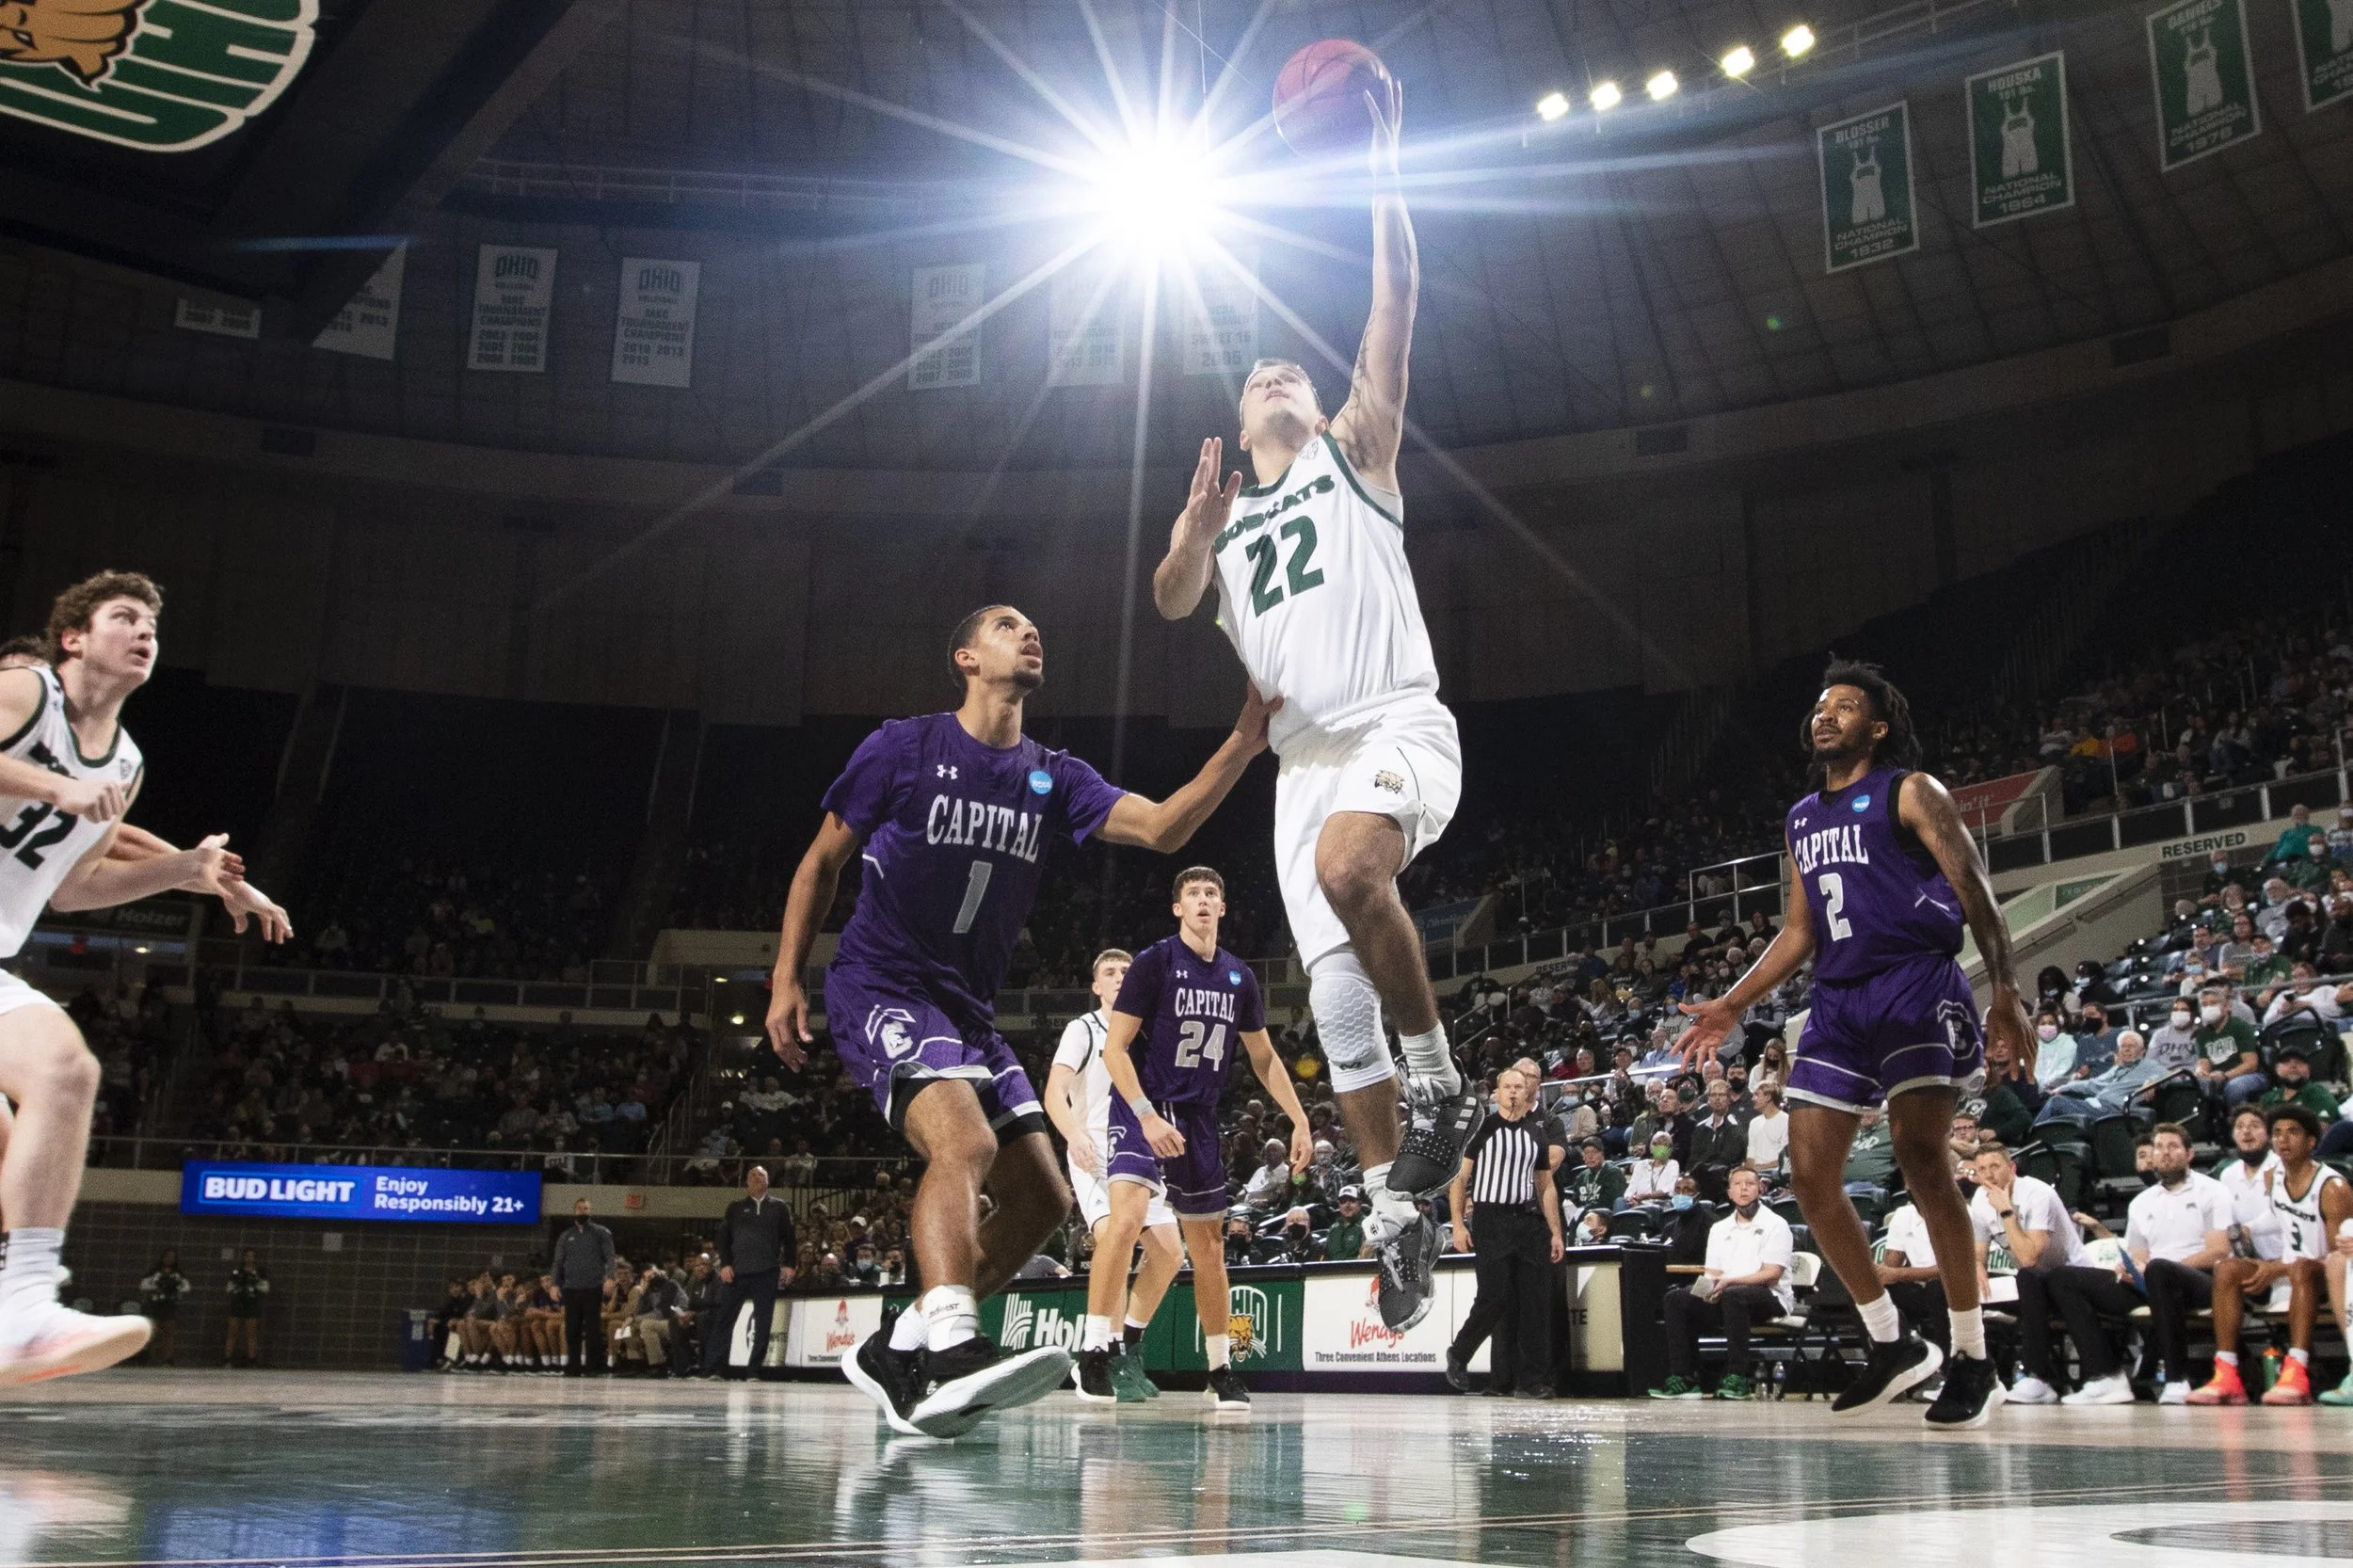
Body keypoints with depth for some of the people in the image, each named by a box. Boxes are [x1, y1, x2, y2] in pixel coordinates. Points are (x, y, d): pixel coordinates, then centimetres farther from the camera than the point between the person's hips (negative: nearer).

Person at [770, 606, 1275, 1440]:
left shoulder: (1053, 777, 8)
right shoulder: (901, 747, -3)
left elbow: (1161, 828, -7)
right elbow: (821, 864, 4)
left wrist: (1241, 746, -20)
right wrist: (786, 980, -4)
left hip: (967, 1009, 7)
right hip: (879, 988, -7)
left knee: (1042, 1198, 1)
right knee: (964, 1142, -32)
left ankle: (896, 1351, 11)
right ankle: (950, 1352, -43)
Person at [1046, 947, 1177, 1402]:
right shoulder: (1082, 1030, -4)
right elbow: (1054, 1094, -16)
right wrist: (1075, 1135, -34)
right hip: (1093, 1155, -7)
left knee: (1169, 1254, 4)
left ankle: (1128, 1351, 20)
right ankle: (1106, 1361, -23)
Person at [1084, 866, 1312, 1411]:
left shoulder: (1238, 977, 6)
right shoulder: (1154, 962, -9)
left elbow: (1263, 1058, 16)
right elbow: (1114, 1048, -13)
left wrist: (1299, 1121, 7)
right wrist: (1148, 1117, -24)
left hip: (1199, 1120, 5)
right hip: (1142, 1109, -5)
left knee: (1207, 1246, 10)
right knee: (1127, 1218, -26)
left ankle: (1221, 1370, 22)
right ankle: (1095, 1351, -16)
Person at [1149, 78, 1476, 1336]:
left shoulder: (1355, 453, 15)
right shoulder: (1221, 521, 25)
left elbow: (1394, 313, 3)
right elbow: (1169, 601, 5)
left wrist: (1382, 175, -2)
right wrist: (1200, 514, -11)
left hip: (1400, 726, -5)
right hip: (1306, 755, 5)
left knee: (1348, 865, -36)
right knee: (1334, 988, -2)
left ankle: (1438, 1078, -18)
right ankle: (1394, 1213, 6)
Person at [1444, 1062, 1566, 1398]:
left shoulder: (1538, 1131, 14)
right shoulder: (1481, 1128, 1)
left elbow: (1546, 1185, 17)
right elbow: (1459, 1178, 0)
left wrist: (1555, 1232, 11)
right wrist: (1458, 1225, -9)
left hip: (1528, 1220, 4)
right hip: (1490, 1220, -4)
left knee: (1536, 1300, -2)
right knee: (1495, 1298, -10)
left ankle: (1534, 1378, 4)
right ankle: (1458, 1355, 12)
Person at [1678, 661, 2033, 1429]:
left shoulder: (1910, 792, 0)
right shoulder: (1803, 817, 20)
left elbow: (1974, 889, -9)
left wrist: (2006, 991, -22)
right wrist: (1731, 1007, 17)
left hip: (1916, 986, -7)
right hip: (1838, 1003, 7)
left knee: (1921, 1158, -17)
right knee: (1809, 1173, 0)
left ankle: (1973, 1361, -5)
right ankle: (1892, 1344, 14)